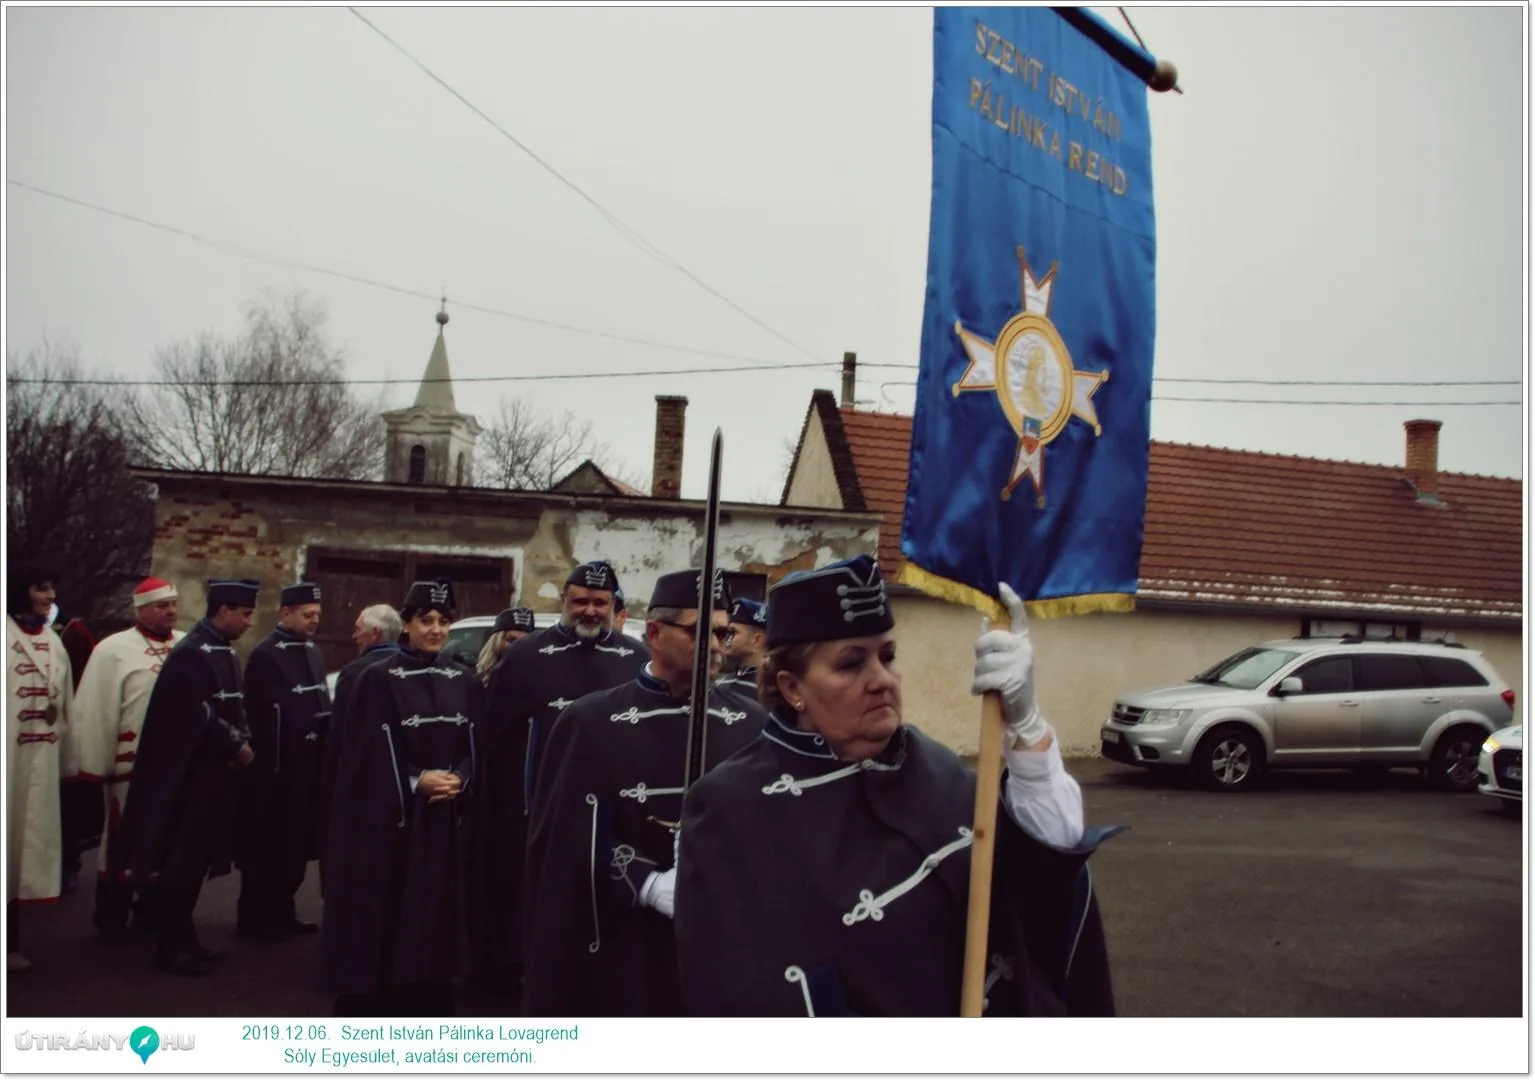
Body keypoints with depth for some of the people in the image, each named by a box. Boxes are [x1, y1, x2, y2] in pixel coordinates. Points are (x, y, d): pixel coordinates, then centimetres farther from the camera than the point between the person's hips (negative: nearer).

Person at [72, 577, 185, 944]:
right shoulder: (113, 650, -8)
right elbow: (95, 710, -10)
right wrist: (96, 766, -12)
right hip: (131, 765, -5)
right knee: (123, 841, 6)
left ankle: (150, 914, 27)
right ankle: (112, 919, 18)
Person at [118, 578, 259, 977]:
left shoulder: (224, 650, 11)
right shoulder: (192, 653, -18)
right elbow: (198, 717, -23)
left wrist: (242, 743, -5)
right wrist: (236, 748, -13)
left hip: (215, 770, 9)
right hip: (191, 773, -9)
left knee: (198, 857, 15)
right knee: (181, 860, -1)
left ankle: (183, 938, 24)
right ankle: (170, 947, 9)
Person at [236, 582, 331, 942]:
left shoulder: (312, 652, 13)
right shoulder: (265, 655, -14)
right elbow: (262, 716, -19)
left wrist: (323, 746, 6)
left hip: (307, 765, 8)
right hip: (277, 766, -8)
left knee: (298, 844, 15)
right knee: (268, 845, 1)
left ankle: (282, 912, 26)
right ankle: (256, 918, 12)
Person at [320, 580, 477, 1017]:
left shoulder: (464, 681, 8)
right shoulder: (378, 678, -5)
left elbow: (474, 746, 8)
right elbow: (369, 752, -8)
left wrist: (457, 779, -10)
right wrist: (416, 782, -15)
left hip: (443, 817, 4)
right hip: (385, 814, -4)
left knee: (434, 909, 8)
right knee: (382, 911, -1)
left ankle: (428, 1010, 18)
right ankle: (369, 1007, 10)